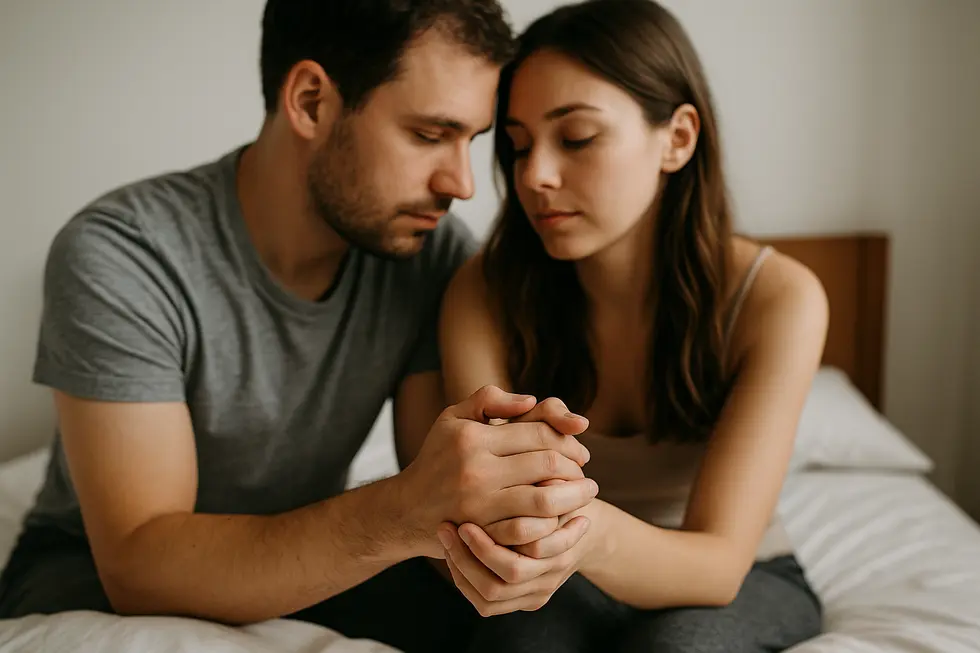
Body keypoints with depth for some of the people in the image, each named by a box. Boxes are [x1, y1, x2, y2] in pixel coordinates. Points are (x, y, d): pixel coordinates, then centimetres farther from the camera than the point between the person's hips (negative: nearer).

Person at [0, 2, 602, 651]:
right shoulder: (121, 257, -25)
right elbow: (137, 565, -30)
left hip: (305, 559, 2)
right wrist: (401, 514, -45)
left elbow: (444, 508, -13)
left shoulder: (437, 252, -14)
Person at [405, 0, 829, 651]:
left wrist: (596, 535, -48)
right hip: (570, 588, 0)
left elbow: (720, 561, -26)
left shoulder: (776, 298, -23)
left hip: (742, 582, 1)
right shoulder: (485, 293, -18)